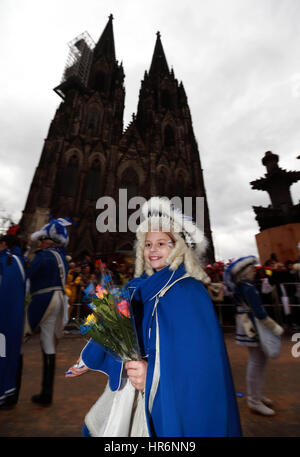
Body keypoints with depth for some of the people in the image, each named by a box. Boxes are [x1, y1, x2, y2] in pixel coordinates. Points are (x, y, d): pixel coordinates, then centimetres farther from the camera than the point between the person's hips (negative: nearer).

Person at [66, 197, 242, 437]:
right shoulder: (139, 287, -3)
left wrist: (155, 375, -31)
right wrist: (89, 361, 16)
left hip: (168, 397, -5)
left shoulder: (189, 291, -21)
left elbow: (201, 356, -23)